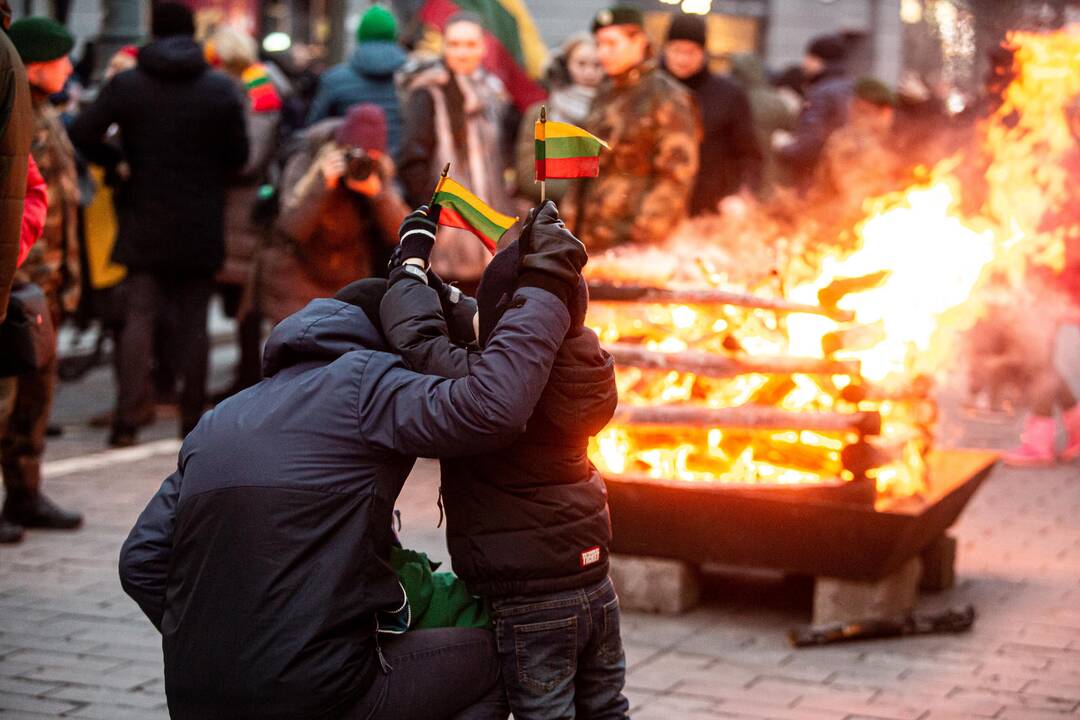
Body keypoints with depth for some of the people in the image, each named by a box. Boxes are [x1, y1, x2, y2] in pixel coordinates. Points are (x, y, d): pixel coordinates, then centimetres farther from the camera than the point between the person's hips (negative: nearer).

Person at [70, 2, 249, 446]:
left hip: (143, 223, 0)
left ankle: (128, 420, -4)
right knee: (193, 322, 8)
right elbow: (238, 154, -3)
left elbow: (83, 133, -10)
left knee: (139, 318, 3)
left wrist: (116, 161, 7)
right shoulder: (221, 89, -3)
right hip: (200, 225, 0)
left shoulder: (126, 85, -3)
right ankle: (193, 419, 10)